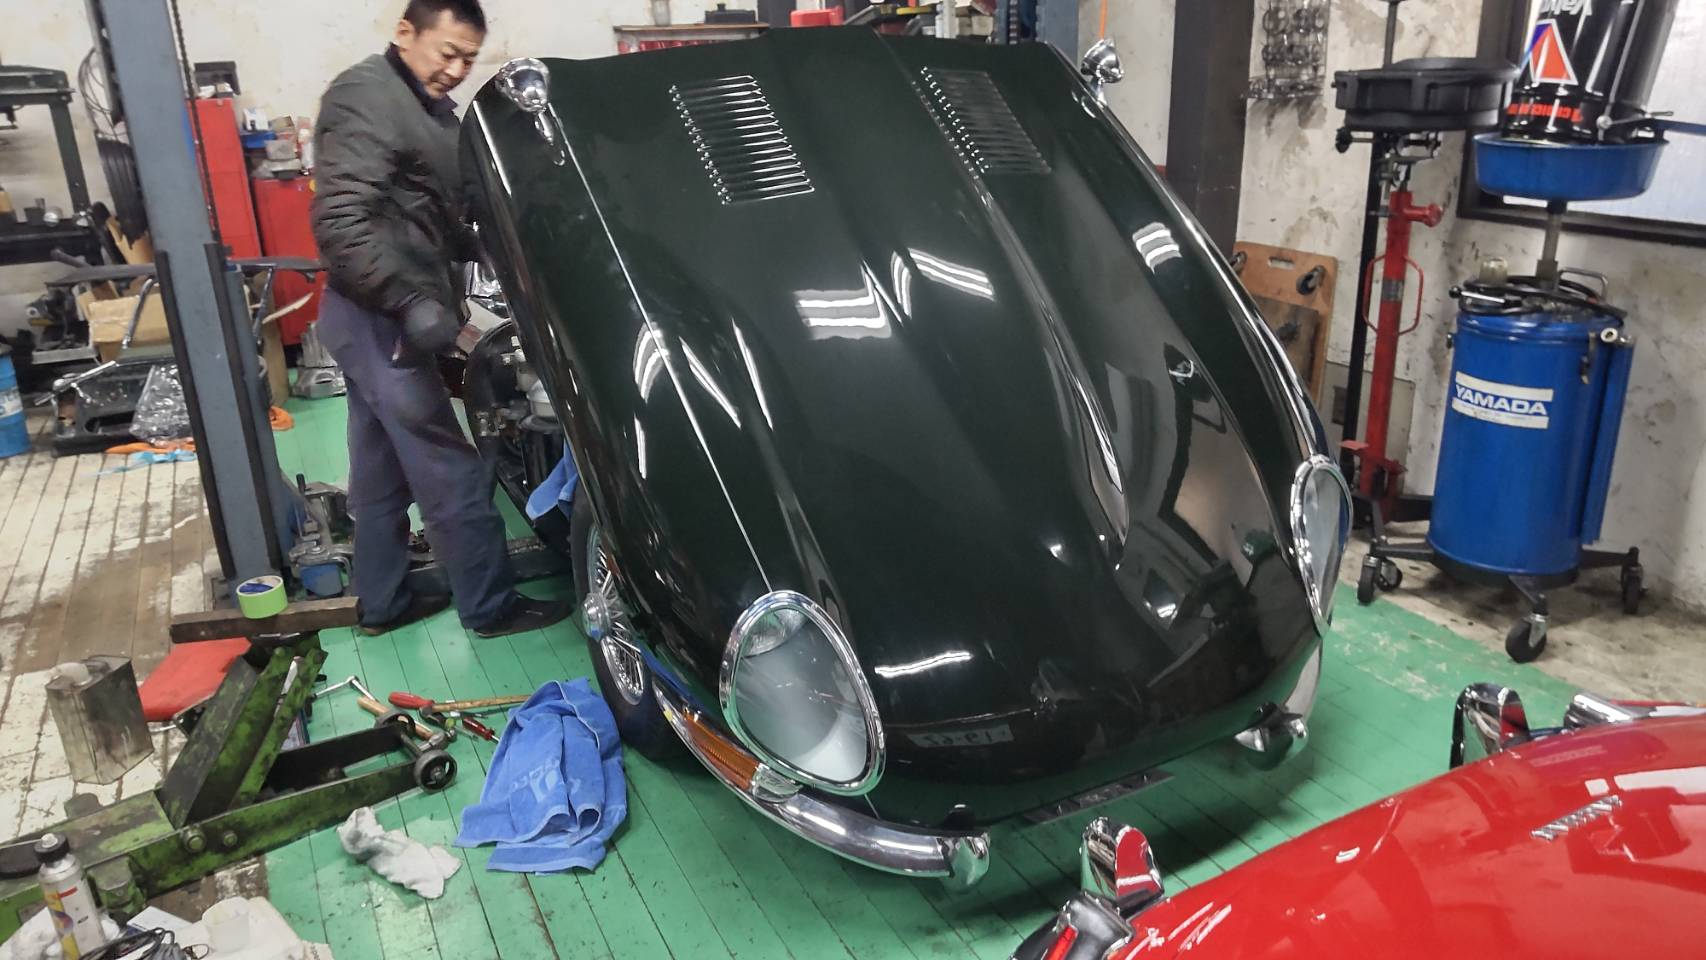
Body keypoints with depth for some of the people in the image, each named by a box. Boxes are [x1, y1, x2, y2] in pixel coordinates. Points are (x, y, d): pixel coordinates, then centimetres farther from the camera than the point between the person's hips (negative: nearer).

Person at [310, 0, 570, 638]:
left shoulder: (427, 106, 15)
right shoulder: (366, 99, -16)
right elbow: (340, 223, -26)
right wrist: (412, 302, -31)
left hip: (377, 320, 10)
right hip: (379, 322, -10)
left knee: (382, 471, 17)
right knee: (451, 472, -3)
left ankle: (382, 603, 29)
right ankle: (490, 606, 8)